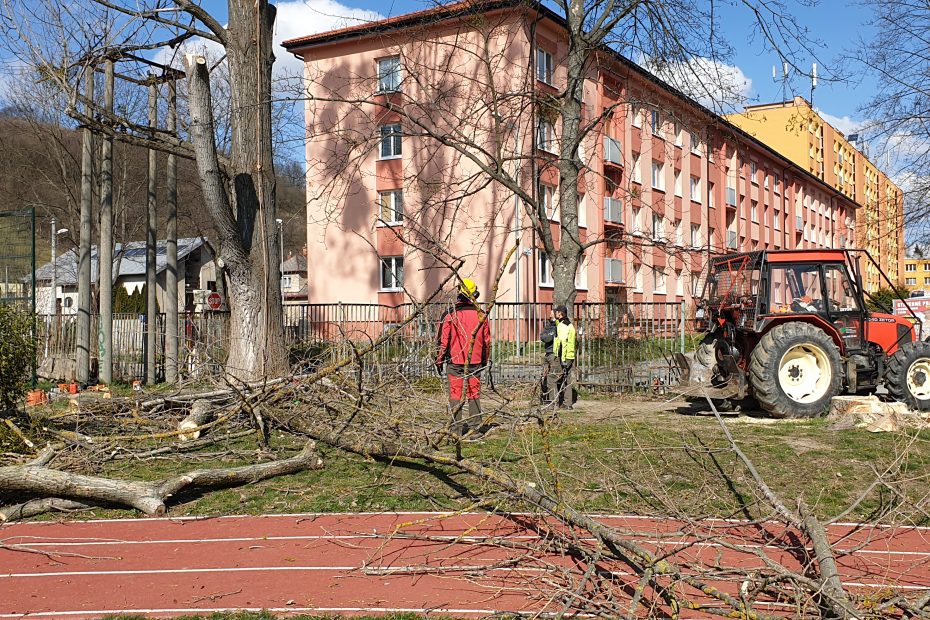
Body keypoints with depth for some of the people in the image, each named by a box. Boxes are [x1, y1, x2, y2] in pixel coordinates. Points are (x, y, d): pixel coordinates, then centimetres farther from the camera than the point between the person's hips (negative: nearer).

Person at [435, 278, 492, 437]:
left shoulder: (450, 315, -9)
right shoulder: (481, 315, 2)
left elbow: (443, 340, -5)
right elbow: (487, 341, 10)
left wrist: (439, 361, 5)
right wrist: (485, 361, 21)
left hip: (455, 361, -3)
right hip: (475, 362, 3)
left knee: (456, 394, 3)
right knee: (474, 394, 9)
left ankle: (456, 428, 4)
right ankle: (475, 427, 11)